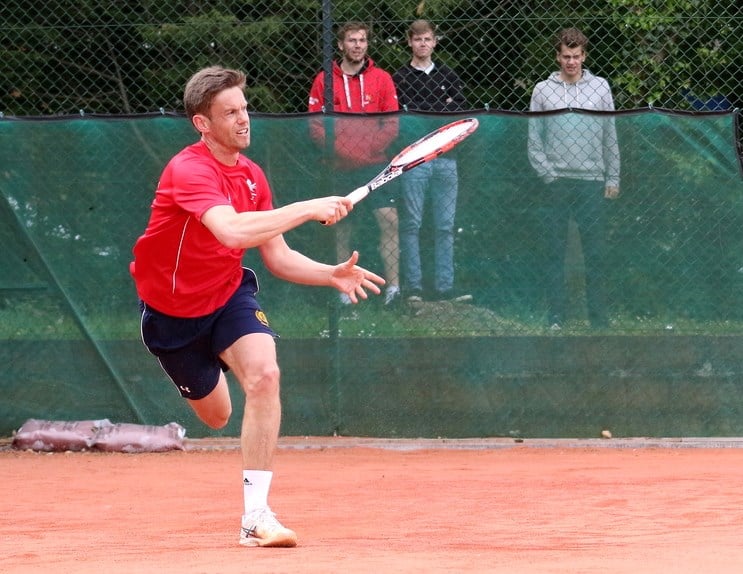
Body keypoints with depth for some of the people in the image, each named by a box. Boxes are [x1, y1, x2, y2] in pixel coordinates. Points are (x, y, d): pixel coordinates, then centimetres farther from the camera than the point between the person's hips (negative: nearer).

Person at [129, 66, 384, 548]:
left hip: (229, 293, 4)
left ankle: (256, 515, -22)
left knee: (264, 375, -25)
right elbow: (232, 229, -45)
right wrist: (308, 209, -42)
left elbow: (278, 256, -1)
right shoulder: (190, 171, -27)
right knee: (215, 415, 11)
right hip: (172, 310, -4)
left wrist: (331, 274, -18)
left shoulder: (251, 175, -4)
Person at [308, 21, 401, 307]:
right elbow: (315, 124, 2)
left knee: (389, 219, -13)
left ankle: (393, 284, -11)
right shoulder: (324, 81, 4)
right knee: (341, 227, 3)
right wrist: (338, 148, -12)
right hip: (340, 166, 0)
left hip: (375, 163, 0)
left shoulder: (382, 79, 5)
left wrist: (374, 147, -11)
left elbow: (392, 123, 2)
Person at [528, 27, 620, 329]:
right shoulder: (542, 91, 5)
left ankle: (599, 319, 3)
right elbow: (534, 142, 5)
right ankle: (555, 318, 4)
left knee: (595, 253, 0)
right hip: (556, 183, 0)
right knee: (555, 252, 1)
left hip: (592, 182, 0)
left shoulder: (600, 88, 7)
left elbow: (610, 137, 8)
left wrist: (613, 179, 4)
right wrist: (548, 174, -6)